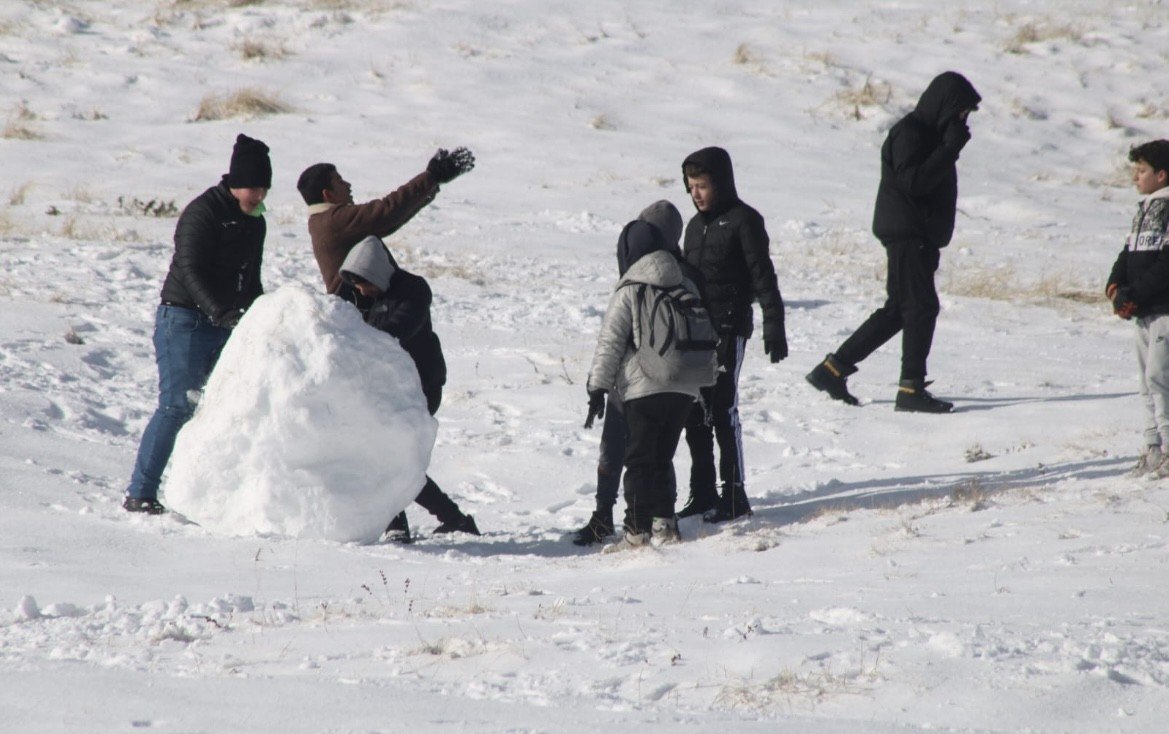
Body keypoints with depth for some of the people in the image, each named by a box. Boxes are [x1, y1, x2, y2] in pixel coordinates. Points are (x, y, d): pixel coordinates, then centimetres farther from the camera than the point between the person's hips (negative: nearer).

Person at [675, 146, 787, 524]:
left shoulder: (743, 221, -6)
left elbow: (763, 276, -9)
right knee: (695, 414, 7)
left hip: (729, 327, -7)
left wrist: (774, 326, -14)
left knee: (723, 410, -10)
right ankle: (703, 493, 15)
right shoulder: (696, 225, 16)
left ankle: (734, 495, -6)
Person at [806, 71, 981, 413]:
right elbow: (912, 182, -25)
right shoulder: (909, 133, -13)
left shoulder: (930, 133, 19)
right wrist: (950, 149, -24)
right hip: (907, 234, -10)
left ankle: (833, 369, 16)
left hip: (921, 237, 10)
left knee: (898, 310, 12)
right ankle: (911, 388, -9)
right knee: (921, 307, -11)